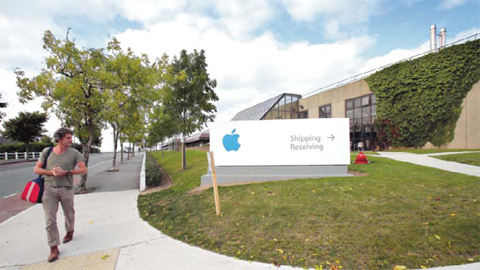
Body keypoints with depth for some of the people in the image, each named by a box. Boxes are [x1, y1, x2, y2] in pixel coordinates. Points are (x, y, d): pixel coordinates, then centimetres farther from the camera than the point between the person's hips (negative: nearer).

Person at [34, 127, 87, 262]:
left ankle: (70, 231, 46)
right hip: (49, 189, 1)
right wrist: (51, 172, -15)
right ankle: (54, 248, 9)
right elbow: (36, 169, 4)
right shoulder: (47, 151, 2)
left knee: (69, 214, 17)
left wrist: (66, 172, -20)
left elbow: (84, 170, -9)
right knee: (50, 220, -1)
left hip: (66, 189, -1)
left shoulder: (74, 153, -4)